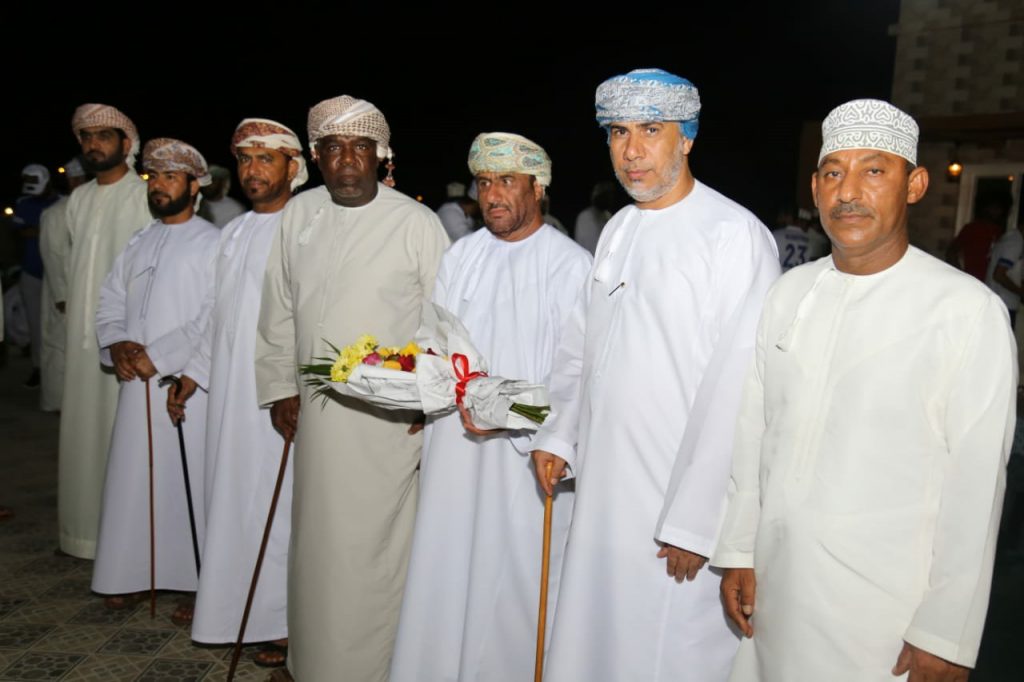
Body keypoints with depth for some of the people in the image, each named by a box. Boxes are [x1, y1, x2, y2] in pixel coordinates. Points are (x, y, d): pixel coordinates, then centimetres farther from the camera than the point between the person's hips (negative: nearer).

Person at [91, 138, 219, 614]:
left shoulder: (212, 244, -6)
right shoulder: (138, 244, 16)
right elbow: (110, 302, 16)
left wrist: (157, 356, -15)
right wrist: (117, 345, -3)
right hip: (137, 383, 6)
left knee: (188, 482, -1)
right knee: (133, 479, 11)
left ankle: (200, 585, 11)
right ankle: (129, 575, 25)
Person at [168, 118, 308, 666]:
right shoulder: (234, 232, 15)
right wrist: (193, 374, 18)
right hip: (229, 389, 7)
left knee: (275, 501, 0)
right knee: (230, 494, 12)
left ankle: (283, 620, 13)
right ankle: (234, 606, 27)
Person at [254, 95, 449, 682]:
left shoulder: (416, 222, -5)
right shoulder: (299, 214, 7)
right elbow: (278, 309, 12)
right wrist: (280, 387, 10)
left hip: (391, 413, -4)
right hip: (316, 407, 4)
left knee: (379, 541, 1)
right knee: (319, 539, 12)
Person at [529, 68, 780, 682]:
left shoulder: (736, 236, -14)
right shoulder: (618, 229, 11)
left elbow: (734, 392, -18)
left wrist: (692, 522, -18)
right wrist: (558, 436, 10)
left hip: (679, 513, -7)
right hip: (602, 492, 7)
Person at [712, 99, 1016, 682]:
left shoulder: (969, 311, -12)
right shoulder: (788, 293, 3)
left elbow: (975, 486, -11)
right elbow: (752, 431, 7)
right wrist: (737, 551, 7)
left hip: (883, 608, -4)